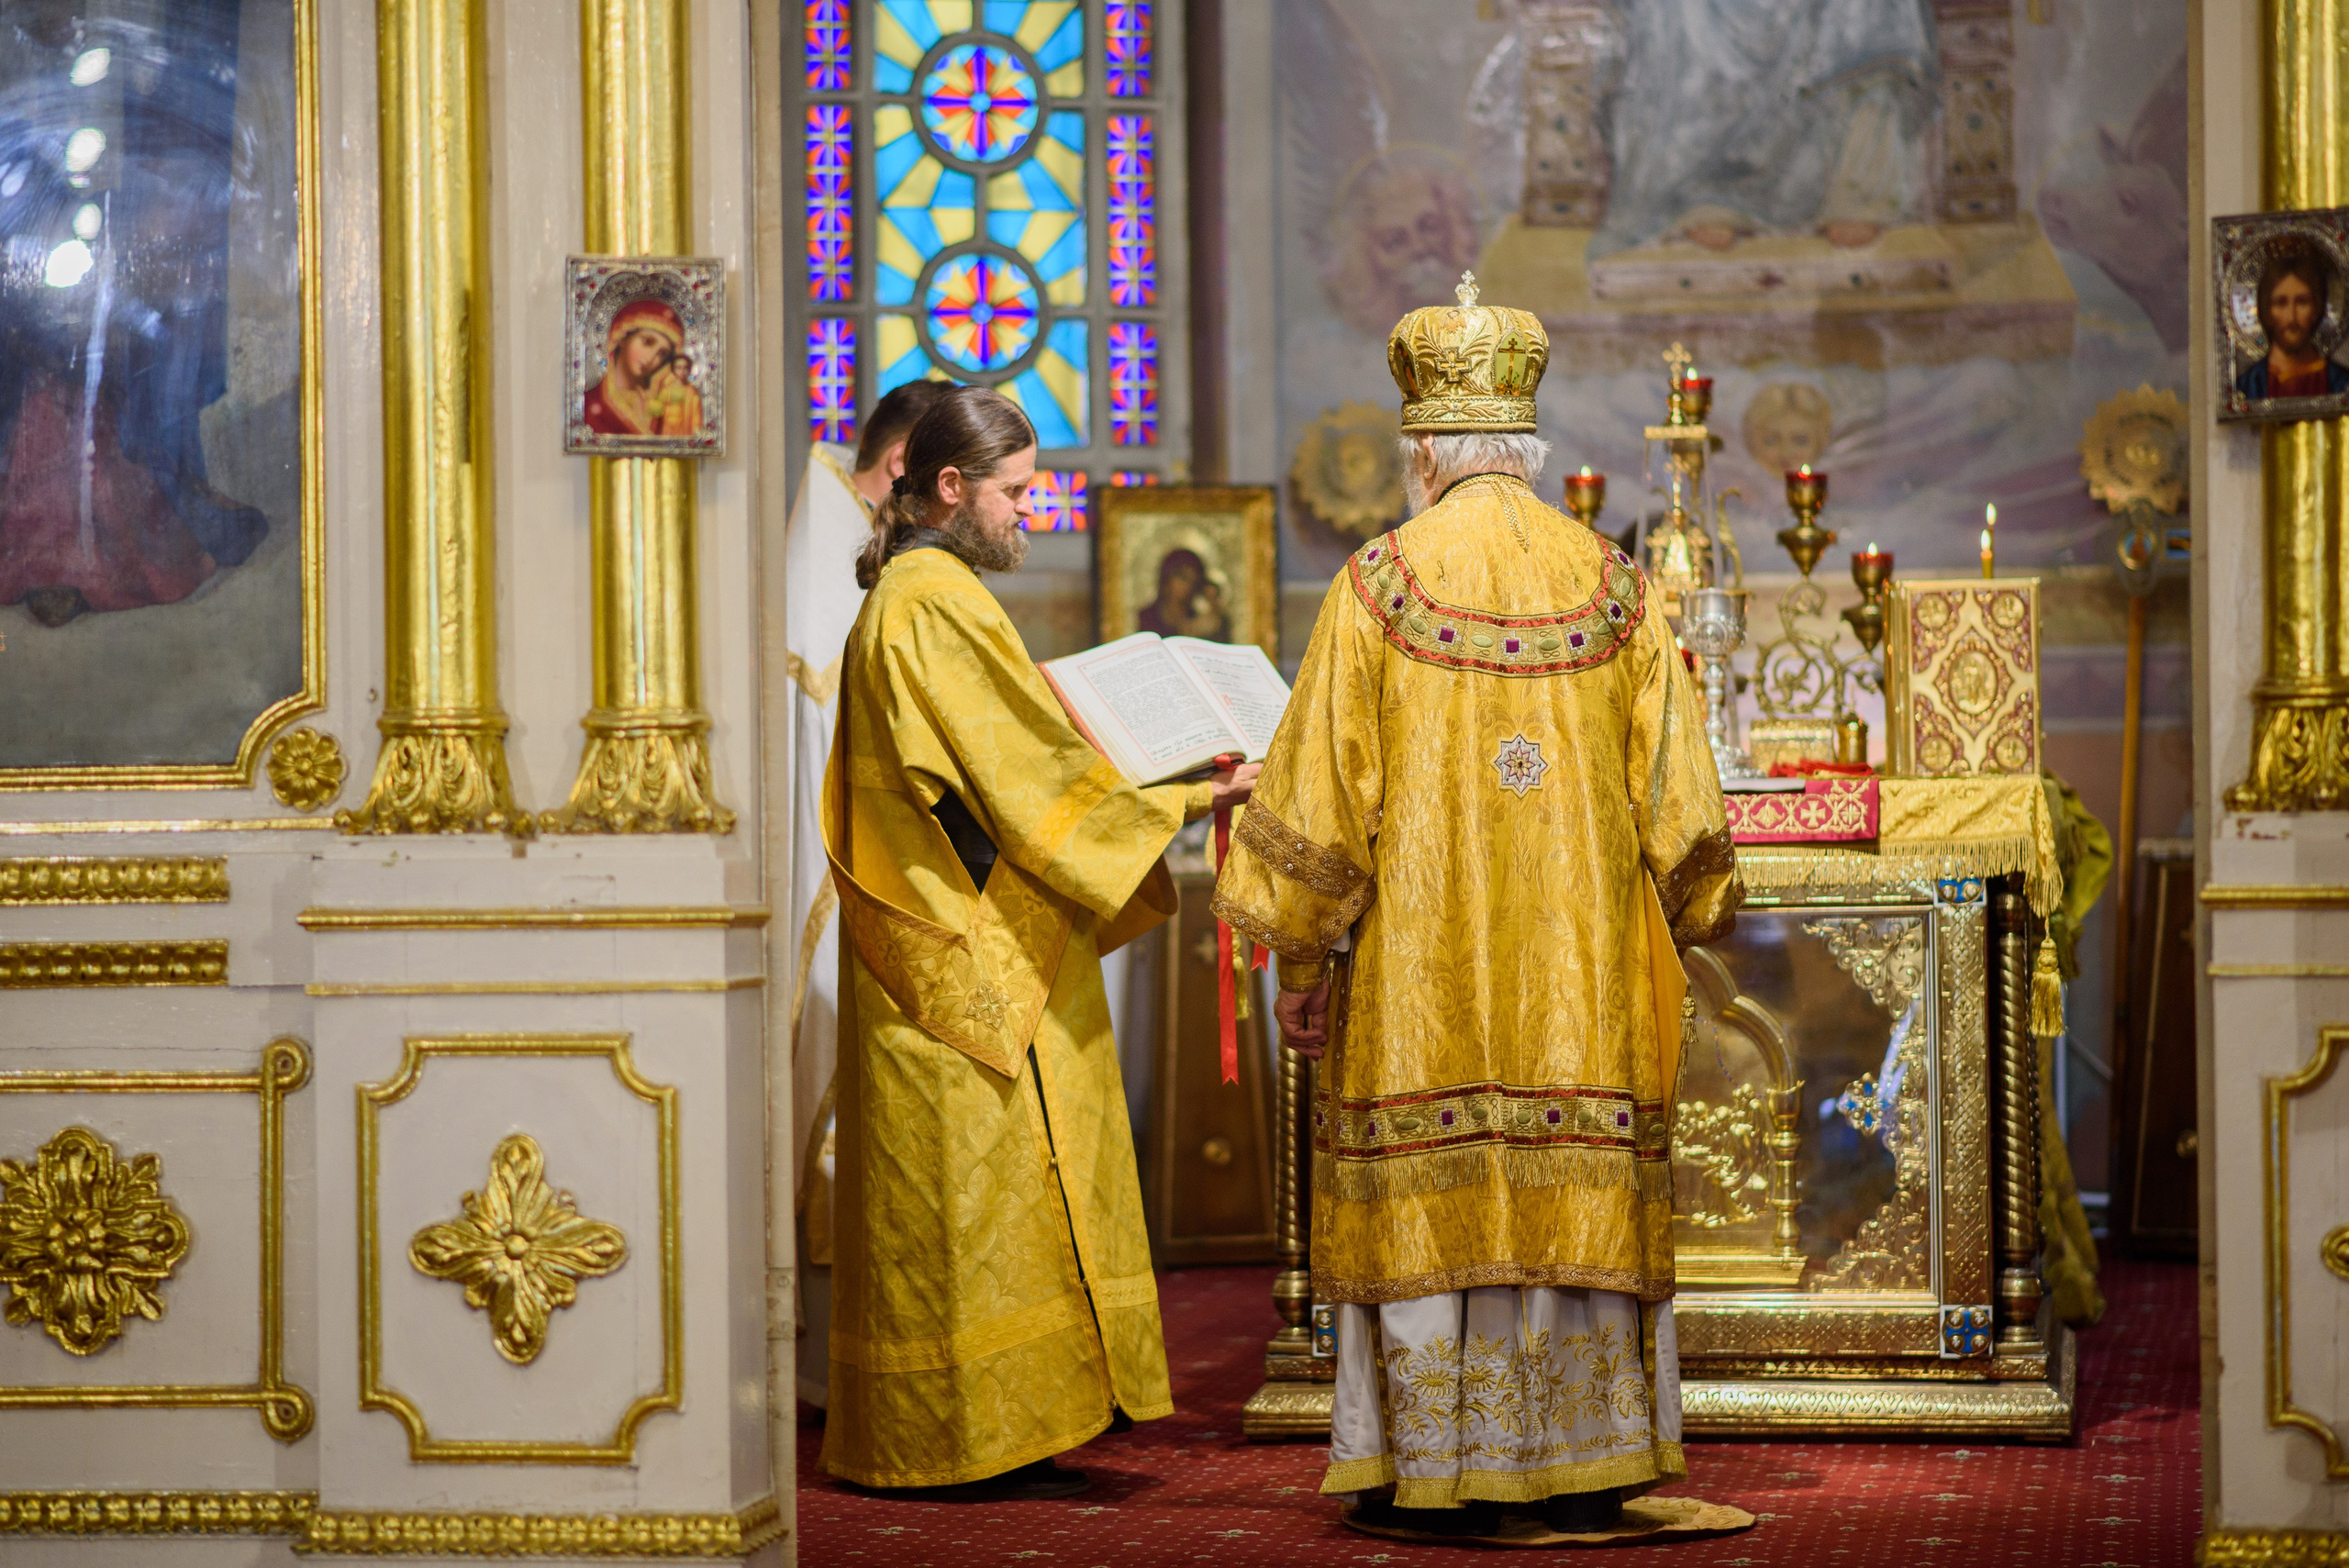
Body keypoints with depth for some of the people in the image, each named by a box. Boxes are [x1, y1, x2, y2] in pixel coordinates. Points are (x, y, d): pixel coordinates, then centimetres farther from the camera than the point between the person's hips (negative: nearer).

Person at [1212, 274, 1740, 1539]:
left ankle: (1437, 1468, 5)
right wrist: (1684, 926, 19)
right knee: (1577, 1192, 6)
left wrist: (1299, 959, 1)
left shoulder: (1378, 585, -5)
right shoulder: (1612, 588, 3)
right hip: (1580, 975, 2)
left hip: (1420, 965, -2)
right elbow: (1675, 794, 5)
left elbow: (1319, 795, -6)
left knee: (1426, 1195, 2)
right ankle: (1582, 1467, 8)